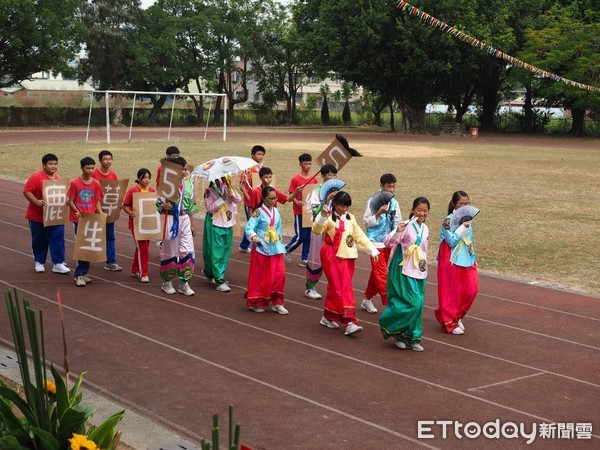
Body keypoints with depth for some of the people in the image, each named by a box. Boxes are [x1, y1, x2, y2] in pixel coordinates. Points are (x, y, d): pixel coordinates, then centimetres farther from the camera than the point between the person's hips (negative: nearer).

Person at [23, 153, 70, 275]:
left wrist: (65, 200, -2)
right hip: (38, 216, -4)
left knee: (58, 239, -4)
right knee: (39, 240, 10)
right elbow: (27, 192, -14)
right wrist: (37, 202, -26)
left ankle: (58, 264, 0)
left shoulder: (59, 178, 6)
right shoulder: (36, 177, -12)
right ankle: (39, 262, 27)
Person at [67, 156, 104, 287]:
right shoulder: (75, 183, -5)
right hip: (78, 219, -4)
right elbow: (70, 201, -3)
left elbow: (97, 202, 8)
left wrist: (101, 214, -8)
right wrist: (77, 211, -18)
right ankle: (80, 274, -1)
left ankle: (83, 273, 16)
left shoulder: (96, 184, 4)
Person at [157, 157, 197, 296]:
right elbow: (160, 203, -6)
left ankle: (184, 283, 8)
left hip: (185, 219, 4)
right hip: (171, 218, -4)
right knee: (170, 251, 6)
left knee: (187, 251, -1)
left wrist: (192, 225, 15)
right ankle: (167, 282, 21)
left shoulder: (188, 185, 7)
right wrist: (164, 206, -29)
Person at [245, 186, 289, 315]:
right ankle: (257, 303, 18)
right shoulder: (259, 212, -10)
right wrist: (253, 237, -35)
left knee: (278, 275, 1)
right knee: (261, 277, 3)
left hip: (276, 250, 5)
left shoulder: (276, 212, 8)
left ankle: (276, 303, 11)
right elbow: (249, 228, -18)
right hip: (262, 249, -5)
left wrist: (280, 244, 15)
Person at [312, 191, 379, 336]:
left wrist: (372, 250, 15)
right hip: (331, 257, -6)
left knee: (345, 288, 6)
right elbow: (317, 230, -22)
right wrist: (322, 216, -37)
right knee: (339, 288, -11)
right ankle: (349, 322, -15)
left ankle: (329, 317, 21)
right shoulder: (329, 218, -6)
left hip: (347, 258, 6)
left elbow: (360, 236, 19)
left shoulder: (350, 219, 13)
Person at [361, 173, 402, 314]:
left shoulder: (394, 203, 4)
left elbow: (397, 223, 10)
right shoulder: (373, 201, -10)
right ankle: (389, 303, -7)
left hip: (387, 242, 6)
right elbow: (366, 222, -10)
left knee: (376, 272, 15)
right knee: (382, 273, -8)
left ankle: (367, 300, 28)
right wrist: (378, 213, -23)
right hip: (375, 242, -5)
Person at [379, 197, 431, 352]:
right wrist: (397, 231, -37)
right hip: (404, 270, -7)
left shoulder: (425, 229, 10)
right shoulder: (406, 226, -12)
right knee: (413, 303, -13)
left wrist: (424, 260, 11)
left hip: (419, 271, 7)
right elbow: (388, 242, -21)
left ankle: (412, 338, 19)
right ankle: (391, 327, 7)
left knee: (418, 305, 8)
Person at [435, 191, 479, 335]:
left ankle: (457, 316, 22)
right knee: (451, 292, 1)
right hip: (452, 261, -7)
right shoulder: (448, 220, -12)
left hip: (467, 260, 7)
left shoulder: (468, 219, 9)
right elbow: (452, 241, -18)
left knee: (472, 289, 2)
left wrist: (474, 259, 17)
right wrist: (463, 227, -23)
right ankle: (449, 323, 14)